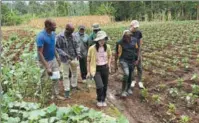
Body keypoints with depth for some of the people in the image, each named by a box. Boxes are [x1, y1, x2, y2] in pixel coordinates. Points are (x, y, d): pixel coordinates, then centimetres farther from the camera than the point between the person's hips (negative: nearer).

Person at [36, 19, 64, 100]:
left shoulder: (53, 34, -3)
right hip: (45, 61, -7)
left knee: (56, 78, 13)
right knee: (43, 80, 9)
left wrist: (57, 57, 14)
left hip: (53, 60, 7)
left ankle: (56, 94, 29)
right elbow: (39, 53, -26)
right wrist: (47, 67, -29)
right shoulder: (41, 36, -25)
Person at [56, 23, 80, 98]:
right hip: (65, 58, -5)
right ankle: (67, 90, 14)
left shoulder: (73, 36, 2)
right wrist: (65, 55, -23)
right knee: (66, 75, 3)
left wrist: (78, 53, -5)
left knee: (74, 72, 18)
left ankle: (74, 85, 39)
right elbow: (57, 48, -16)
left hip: (74, 57, 5)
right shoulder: (59, 37, -14)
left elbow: (77, 45, 10)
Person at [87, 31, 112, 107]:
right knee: (100, 86, -17)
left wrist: (109, 66, 8)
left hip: (105, 68, 4)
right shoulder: (92, 48, -17)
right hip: (96, 69, -3)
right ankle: (99, 100, 12)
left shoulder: (107, 47, -7)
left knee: (105, 86, 11)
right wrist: (88, 72, -4)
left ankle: (103, 100, 36)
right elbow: (88, 60, -6)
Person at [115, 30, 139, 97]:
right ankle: (123, 90, -6)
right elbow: (117, 54, -7)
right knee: (126, 74, -22)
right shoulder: (120, 43, -14)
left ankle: (128, 88, 38)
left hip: (132, 61, 4)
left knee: (130, 75, 15)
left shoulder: (134, 40, -4)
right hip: (124, 61, -4)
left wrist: (137, 59, -1)